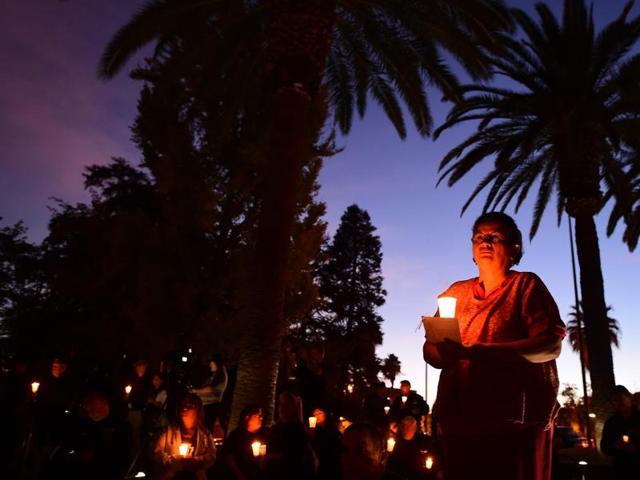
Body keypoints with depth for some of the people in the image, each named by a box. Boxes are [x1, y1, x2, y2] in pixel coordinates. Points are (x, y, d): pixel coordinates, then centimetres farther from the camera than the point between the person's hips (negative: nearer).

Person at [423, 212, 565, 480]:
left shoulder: (525, 285, 1)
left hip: (516, 420, -4)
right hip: (458, 418, 4)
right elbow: (430, 352, 9)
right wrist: (444, 353, -17)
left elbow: (551, 345, -12)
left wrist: (475, 352, -24)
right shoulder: (456, 292, 13)